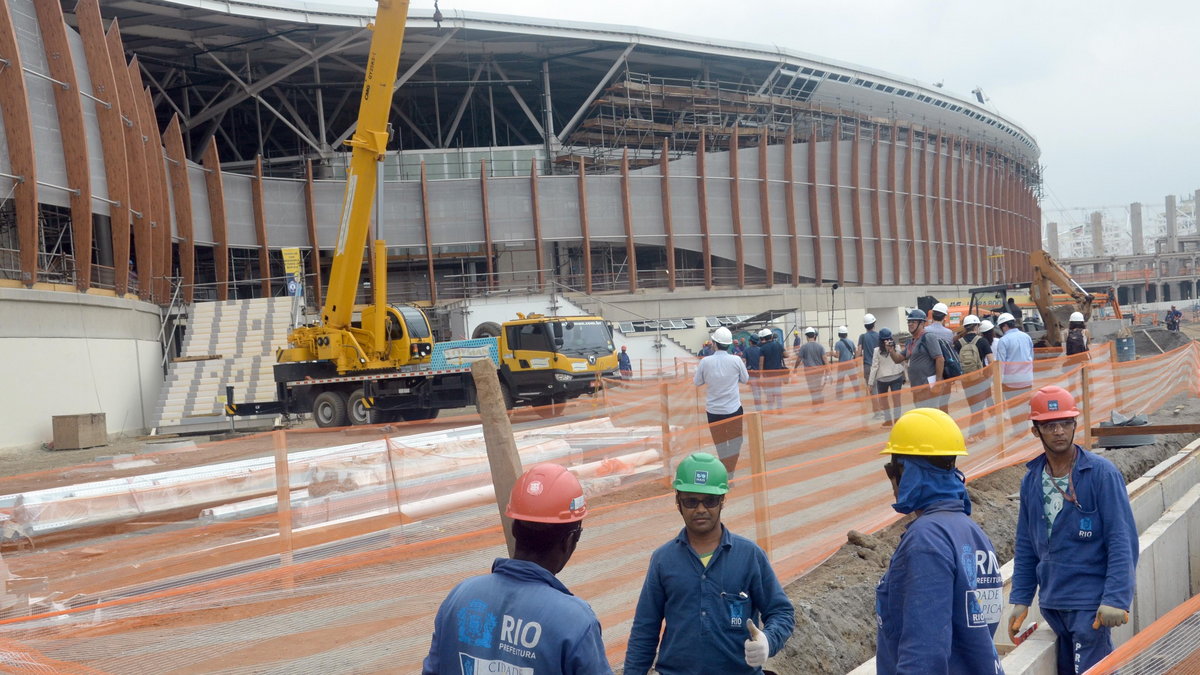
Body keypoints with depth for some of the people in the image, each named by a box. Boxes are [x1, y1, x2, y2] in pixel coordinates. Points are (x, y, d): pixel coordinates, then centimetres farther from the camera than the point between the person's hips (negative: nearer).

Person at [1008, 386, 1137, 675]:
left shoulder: (1101, 473, -9)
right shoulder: (1031, 480, 6)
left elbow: (1123, 541, -13)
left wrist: (1116, 598, -20)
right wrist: (1020, 599, 8)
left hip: (1091, 604, -5)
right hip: (1051, 604, 6)